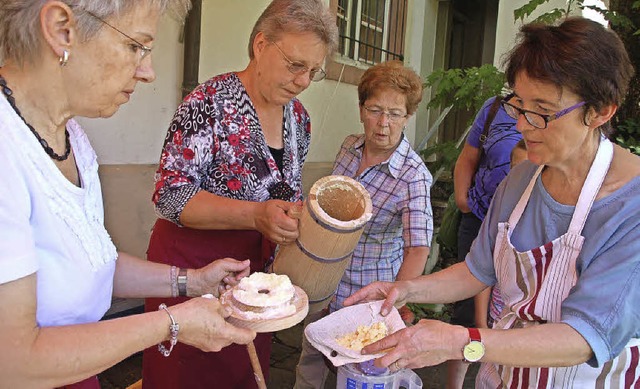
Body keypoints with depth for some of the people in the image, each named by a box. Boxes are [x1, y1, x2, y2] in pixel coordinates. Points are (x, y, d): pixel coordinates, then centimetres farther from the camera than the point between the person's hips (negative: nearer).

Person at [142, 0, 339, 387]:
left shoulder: (299, 116, 4)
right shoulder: (212, 101, -16)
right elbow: (170, 194, -20)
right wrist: (255, 215, -30)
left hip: (258, 269, 6)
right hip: (191, 265, -5)